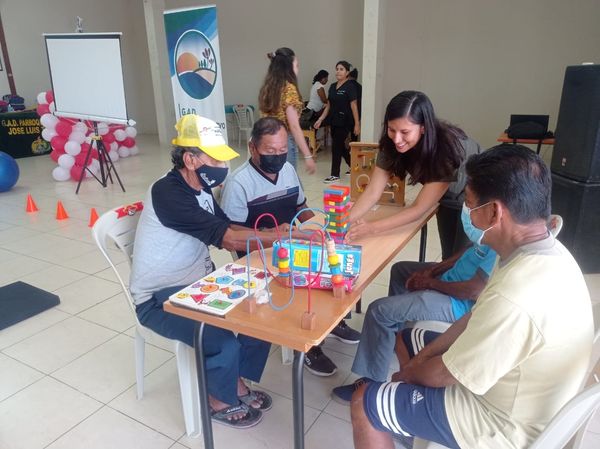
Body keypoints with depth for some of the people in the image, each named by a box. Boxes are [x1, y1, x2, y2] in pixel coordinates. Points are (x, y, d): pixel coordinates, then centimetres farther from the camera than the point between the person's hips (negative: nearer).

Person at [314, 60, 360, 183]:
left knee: (336, 146, -6)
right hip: (334, 121, 7)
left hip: (344, 122, -7)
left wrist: (357, 123, -14)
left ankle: (335, 175, 5)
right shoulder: (332, 86, 11)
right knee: (340, 146, 14)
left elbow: (353, 105, -12)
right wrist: (320, 120, 10)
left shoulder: (350, 86, -8)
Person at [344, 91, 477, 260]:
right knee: (448, 255, 16)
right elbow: (372, 192, -25)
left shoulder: (447, 147, -39)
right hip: (447, 195, 5)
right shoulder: (391, 143, -25)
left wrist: (371, 228, -44)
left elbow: (419, 208, -37)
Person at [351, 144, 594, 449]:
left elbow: (448, 374, -24)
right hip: (521, 396, 8)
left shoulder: (514, 297, -39)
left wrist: (410, 372, -3)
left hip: (504, 424, -8)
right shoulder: (548, 252, -8)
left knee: (364, 404, -4)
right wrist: (425, 355, 3)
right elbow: (479, 319, 4)